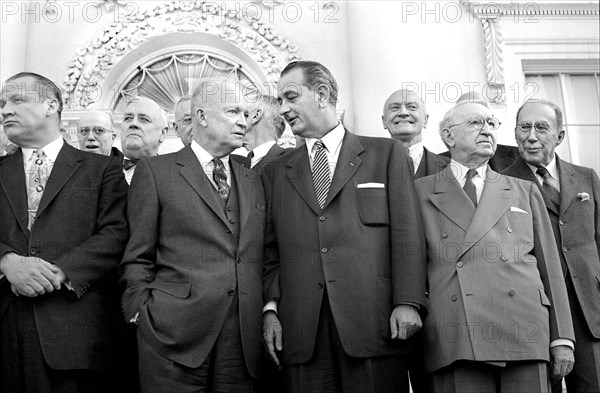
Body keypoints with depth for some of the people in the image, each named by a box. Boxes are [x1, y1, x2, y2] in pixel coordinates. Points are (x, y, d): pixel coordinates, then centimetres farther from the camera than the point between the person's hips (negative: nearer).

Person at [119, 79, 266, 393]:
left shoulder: (253, 182, 17)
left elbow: (259, 259, 16)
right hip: (174, 338, -4)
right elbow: (137, 258, 2)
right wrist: (144, 316, -5)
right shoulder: (155, 171, 3)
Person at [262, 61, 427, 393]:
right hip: (301, 329, 2)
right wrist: (270, 307, 0)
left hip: (374, 322, -2)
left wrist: (408, 302, -8)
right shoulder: (275, 172, 18)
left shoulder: (386, 153, 10)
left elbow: (406, 232, 2)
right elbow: (271, 250, 13)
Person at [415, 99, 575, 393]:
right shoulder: (421, 192, 13)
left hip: (524, 334, 2)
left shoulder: (525, 191, 20)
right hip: (455, 343, -2)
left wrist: (562, 338, 10)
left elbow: (549, 266, 16)